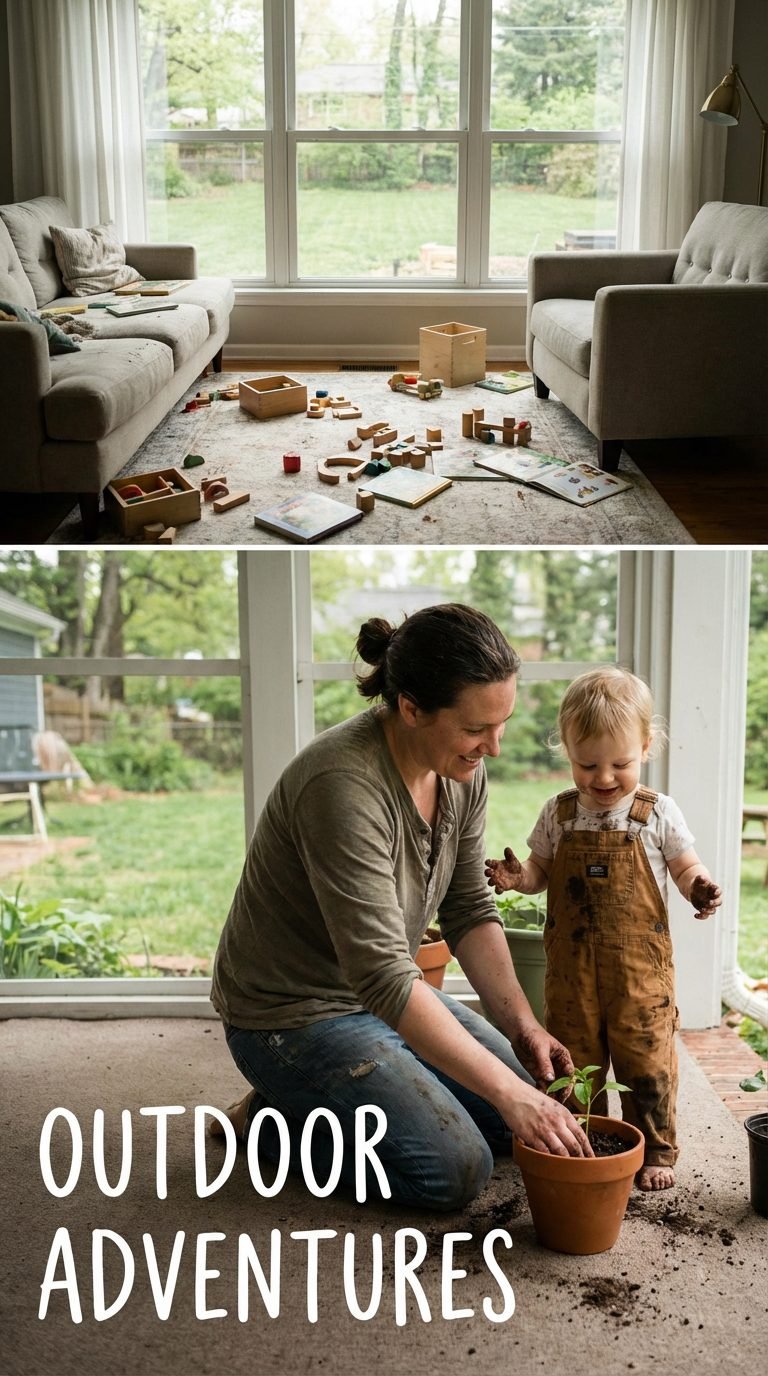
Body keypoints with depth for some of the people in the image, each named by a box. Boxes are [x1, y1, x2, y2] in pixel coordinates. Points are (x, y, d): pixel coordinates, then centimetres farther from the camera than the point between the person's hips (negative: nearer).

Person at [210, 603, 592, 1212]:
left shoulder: (462, 771, -8)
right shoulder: (344, 786, -34)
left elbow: (470, 909, 2)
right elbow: (384, 978, -36)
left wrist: (522, 1024, -11)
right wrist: (508, 1092, -35)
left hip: (389, 993, 9)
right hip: (295, 1017, -8)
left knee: (525, 1122, 8)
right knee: (456, 1168, -17)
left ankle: (316, 1101, 19)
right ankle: (273, 1119, 4)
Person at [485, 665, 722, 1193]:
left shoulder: (659, 813, -5)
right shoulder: (558, 814, 1)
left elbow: (686, 866, 4)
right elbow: (543, 871, 11)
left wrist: (701, 888, -18)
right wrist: (518, 877, -10)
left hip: (640, 965, -2)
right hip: (572, 966, 2)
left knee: (647, 1060, 5)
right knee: (572, 1060, 13)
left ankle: (656, 1151, 22)